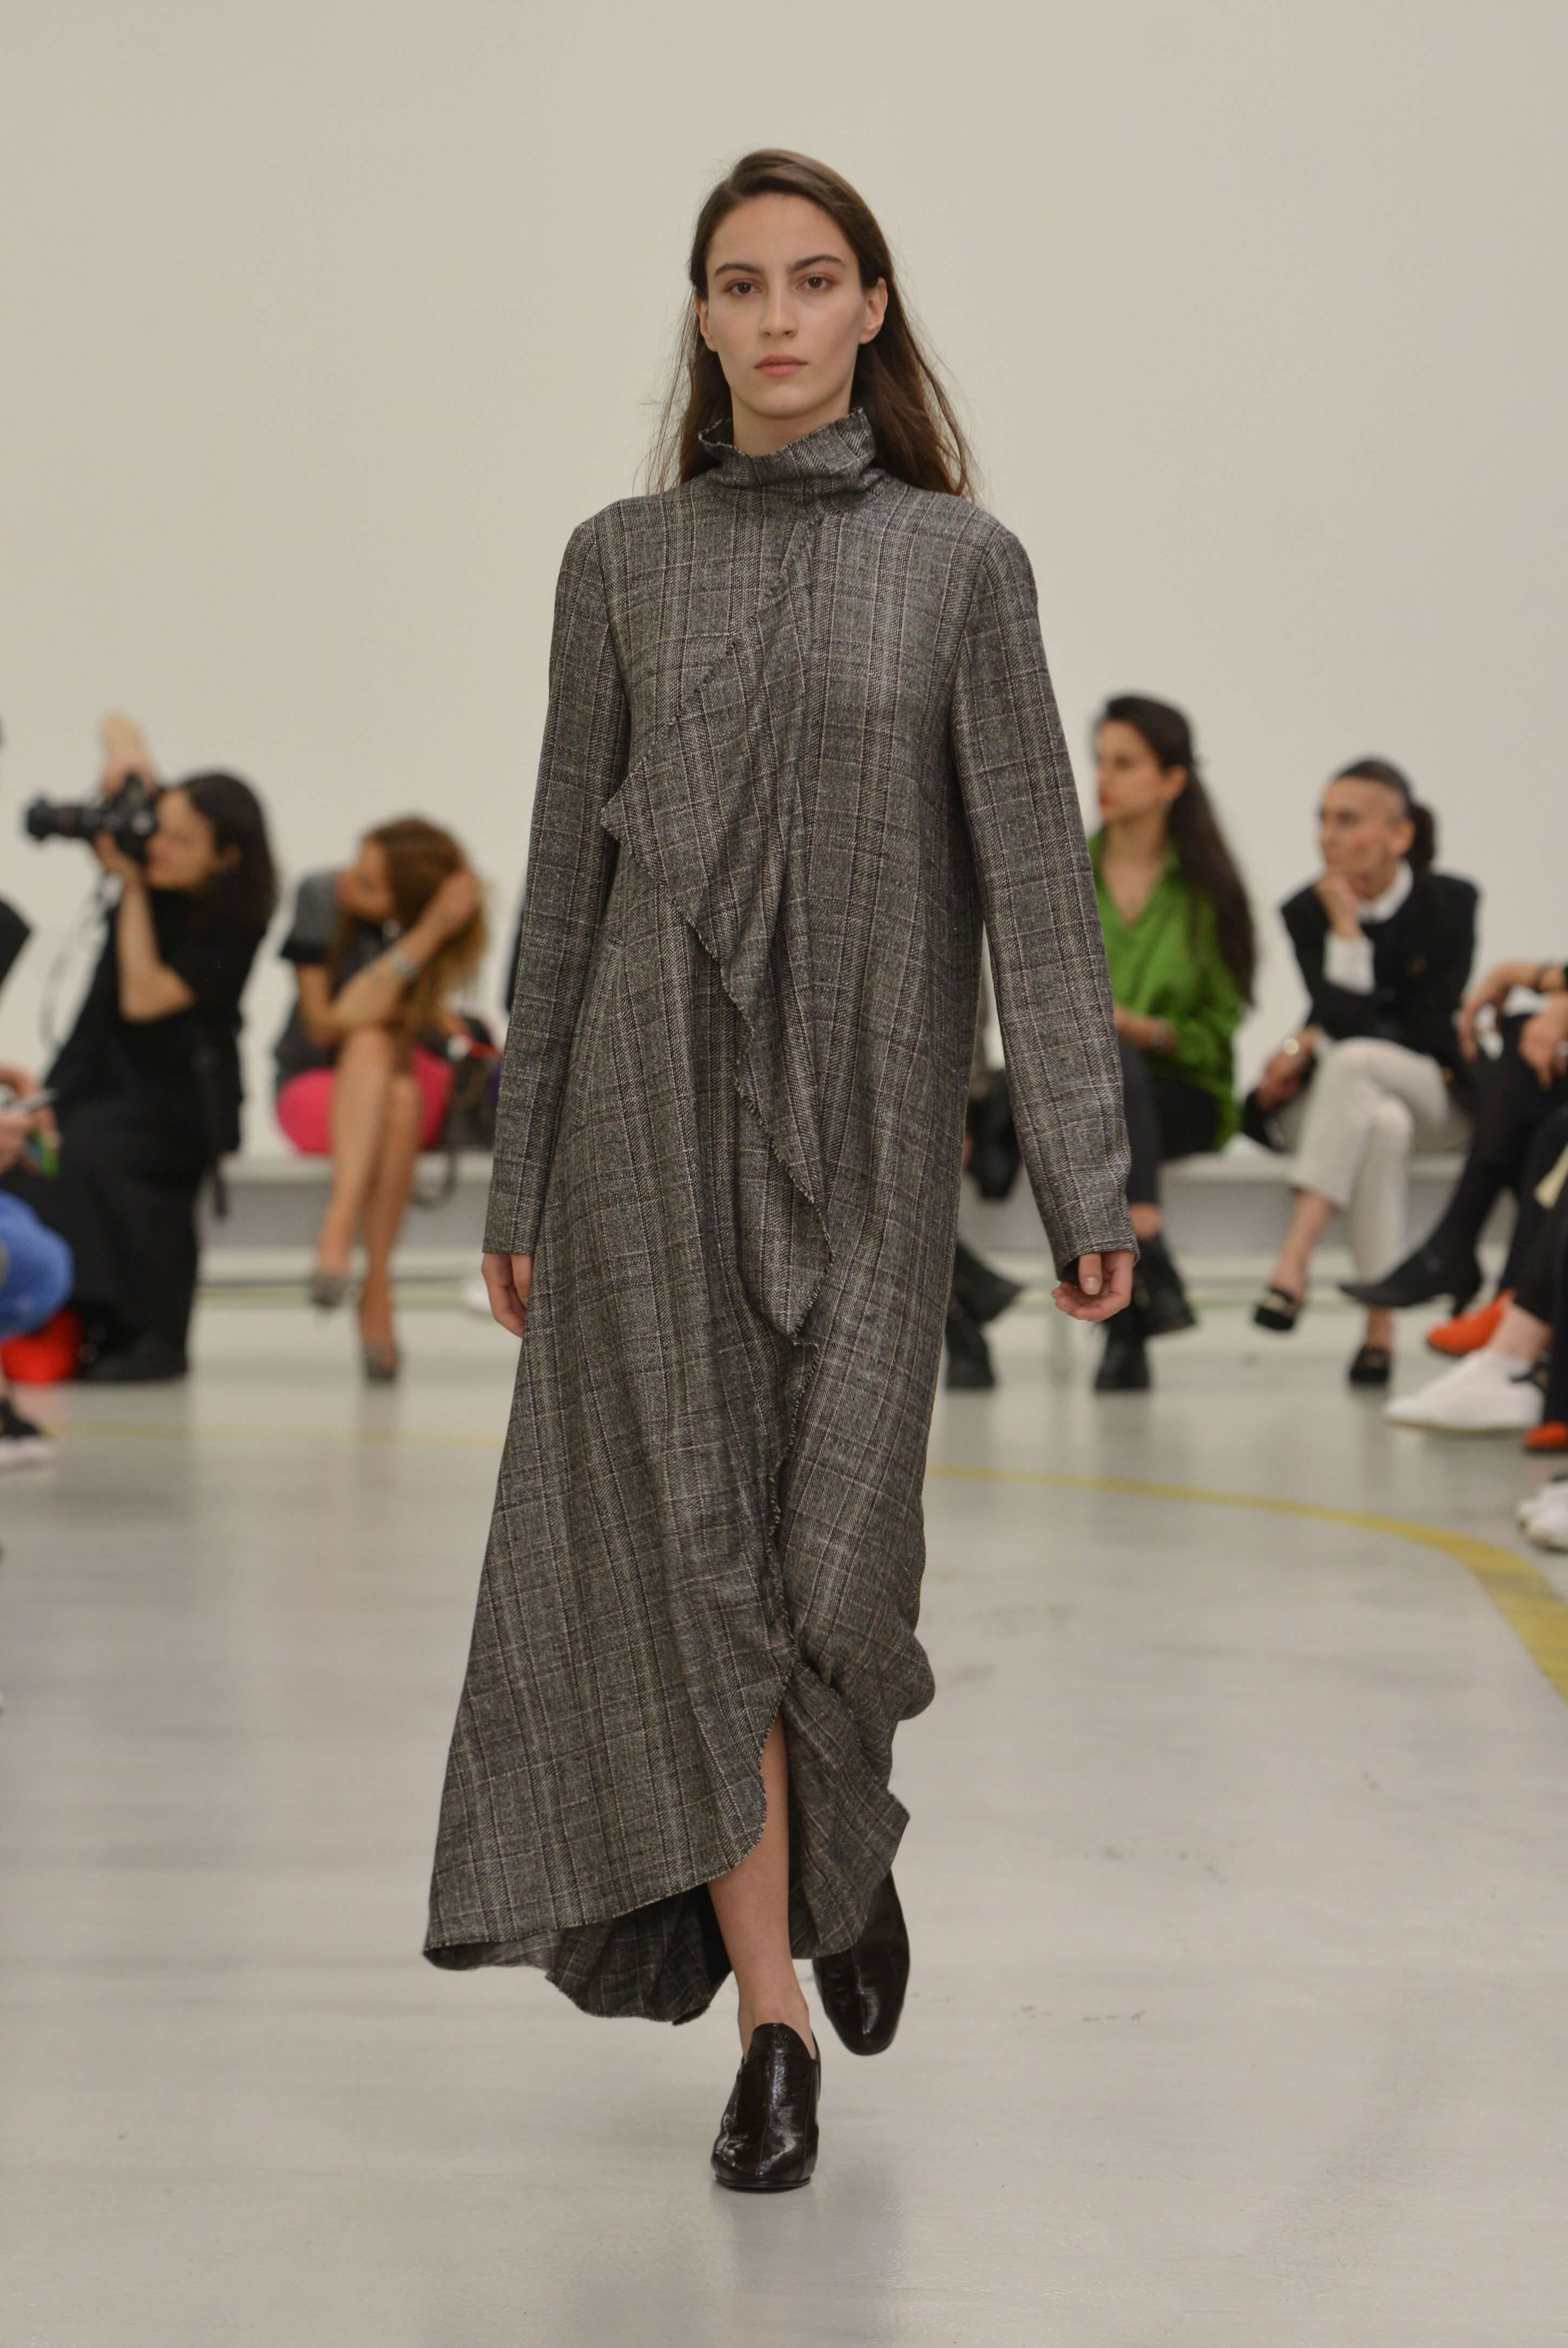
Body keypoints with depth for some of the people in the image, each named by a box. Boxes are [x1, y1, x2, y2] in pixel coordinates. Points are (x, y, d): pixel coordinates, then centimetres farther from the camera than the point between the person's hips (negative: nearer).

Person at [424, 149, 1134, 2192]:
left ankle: (847, 1846, 31)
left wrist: (1086, 1180, -8)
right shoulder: (621, 562, 6)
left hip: (866, 1111, -1)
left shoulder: (958, 561, 2)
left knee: (837, 1555, -3)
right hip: (656, 1100, 1)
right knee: (688, 1544, -4)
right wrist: (520, 1182, 6)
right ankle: (771, 2022, 3)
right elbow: (565, 878, 8)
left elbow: (1035, 871, -2)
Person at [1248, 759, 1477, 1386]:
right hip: (1344, 1100, 1)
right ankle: (1379, 1326, -40)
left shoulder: (1449, 903, -7)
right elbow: (1345, 1018, -17)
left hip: (1437, 1097, -1)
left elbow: (1430, 1032, -11)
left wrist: (1308, 1044, -10)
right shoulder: (1307, 912, -5)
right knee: (1380, 1124, -38)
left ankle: (1294, 1262, -45)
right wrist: (1344, 926, -22)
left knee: (1354, 1062, -36)